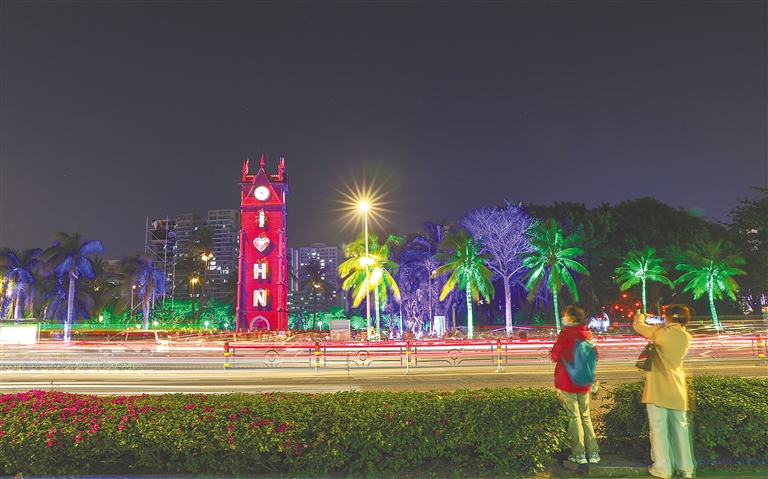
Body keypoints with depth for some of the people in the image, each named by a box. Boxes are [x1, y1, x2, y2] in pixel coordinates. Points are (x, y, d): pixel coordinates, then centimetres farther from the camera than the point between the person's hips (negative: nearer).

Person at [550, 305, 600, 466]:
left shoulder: (566, 334, -14)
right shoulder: (588, 334, 4)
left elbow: (554, 356, -10)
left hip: (567, 381, -5)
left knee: (574, 417, 2)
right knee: (585, 417, 14)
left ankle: (579, 454, 5)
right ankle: (593, 453, 14)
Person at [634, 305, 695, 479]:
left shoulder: (661, 333, -14)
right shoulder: (686, 338, 4)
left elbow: (637, 325, -3)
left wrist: (640, 317, 17)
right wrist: (661, 328, 21)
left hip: (659, 388, -6)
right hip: (677, 389, 6)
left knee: (659, 428, 1)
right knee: (681, 428, 14)